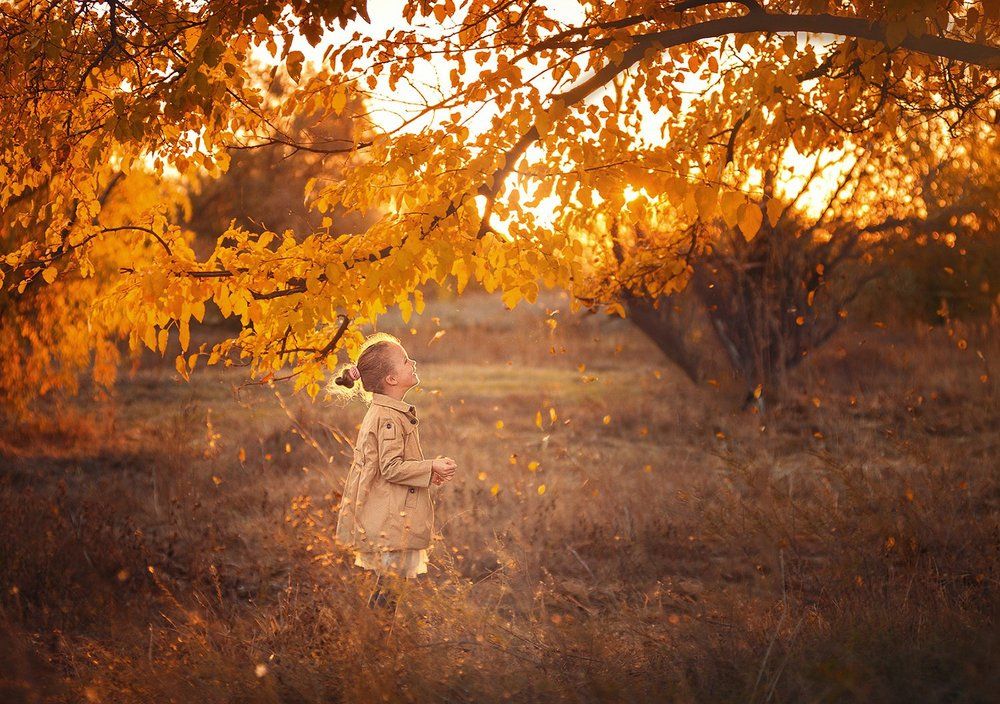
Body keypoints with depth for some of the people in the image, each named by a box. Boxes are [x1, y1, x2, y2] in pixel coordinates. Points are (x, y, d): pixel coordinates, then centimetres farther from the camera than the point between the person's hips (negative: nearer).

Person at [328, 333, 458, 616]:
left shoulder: (386, 412, 14)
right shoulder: (388, 418, -17)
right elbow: (392, 468, -21)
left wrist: (428, 472, 11)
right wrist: (432, 467, -13)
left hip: (387, 517, 10)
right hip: (391, 523, -10)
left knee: (386, 584, 13)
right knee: (390, 584, -6)